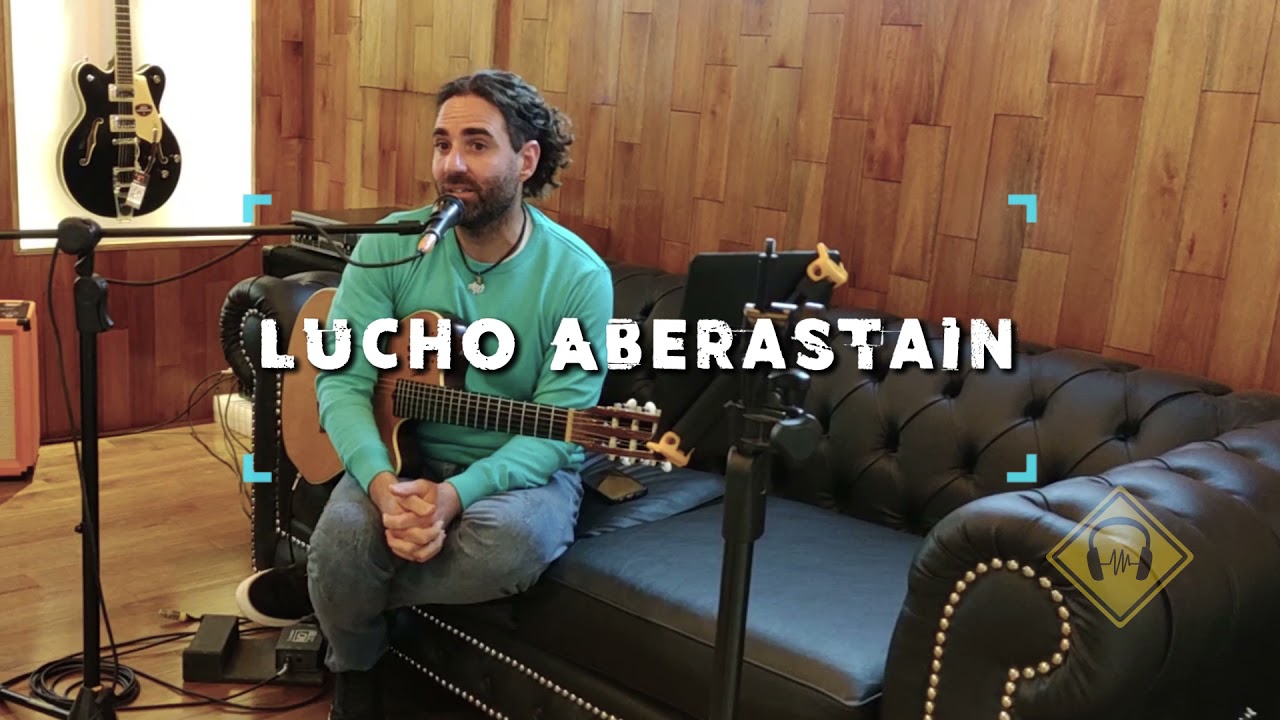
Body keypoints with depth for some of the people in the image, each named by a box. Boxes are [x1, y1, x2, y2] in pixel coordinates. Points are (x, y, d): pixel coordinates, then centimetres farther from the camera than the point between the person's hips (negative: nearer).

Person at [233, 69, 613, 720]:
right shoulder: (392, 245, -7)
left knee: (514, 542, -36)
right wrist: (383, 484, -30)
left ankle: (315, 589, -8)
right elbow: (342, 380, -11)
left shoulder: (579, 276, -13)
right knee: (346, 532, -31)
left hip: (524, 468, -1)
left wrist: (455, 494, -33)